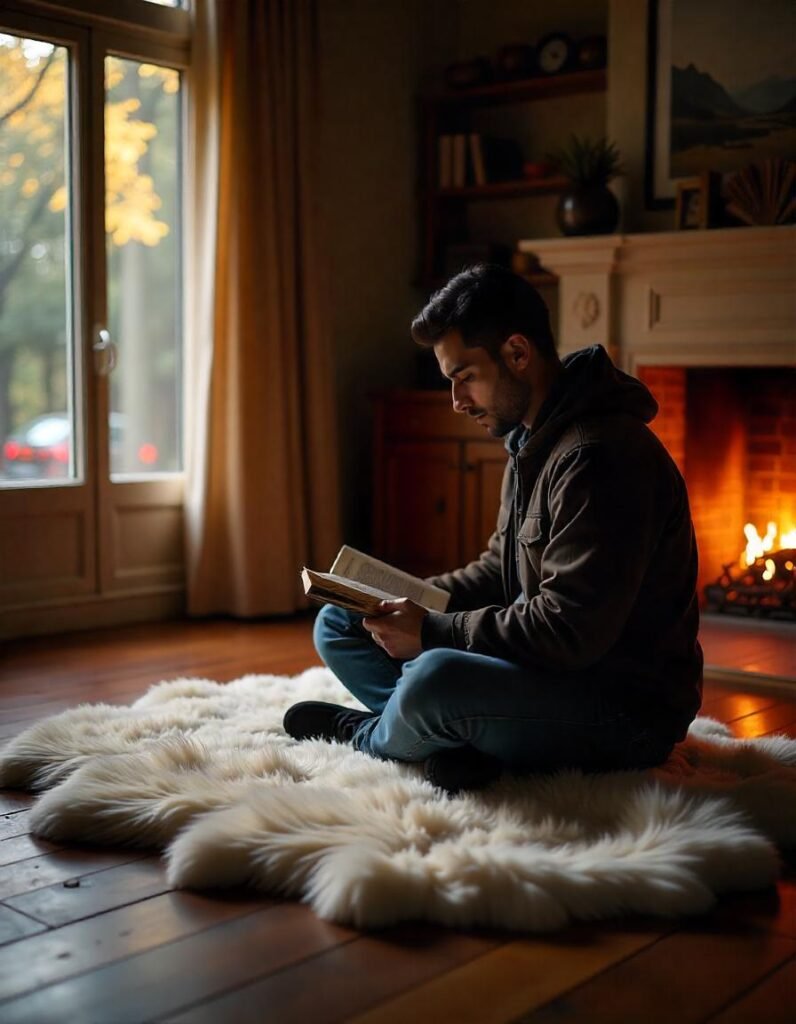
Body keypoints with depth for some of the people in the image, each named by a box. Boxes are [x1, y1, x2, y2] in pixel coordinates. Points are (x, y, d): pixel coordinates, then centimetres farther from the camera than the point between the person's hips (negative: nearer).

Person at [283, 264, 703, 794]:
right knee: (338, 625, 8)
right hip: (544, 670, 10)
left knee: (434, 679, -37)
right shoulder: (531, 439, 9)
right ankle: (455, 741, -14)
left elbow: (571, 630, -28)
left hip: (627, 704, -10)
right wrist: (414, 598, 0)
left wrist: (432, 631, -21)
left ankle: (363, 732, -2)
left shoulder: (598, 457, -24)